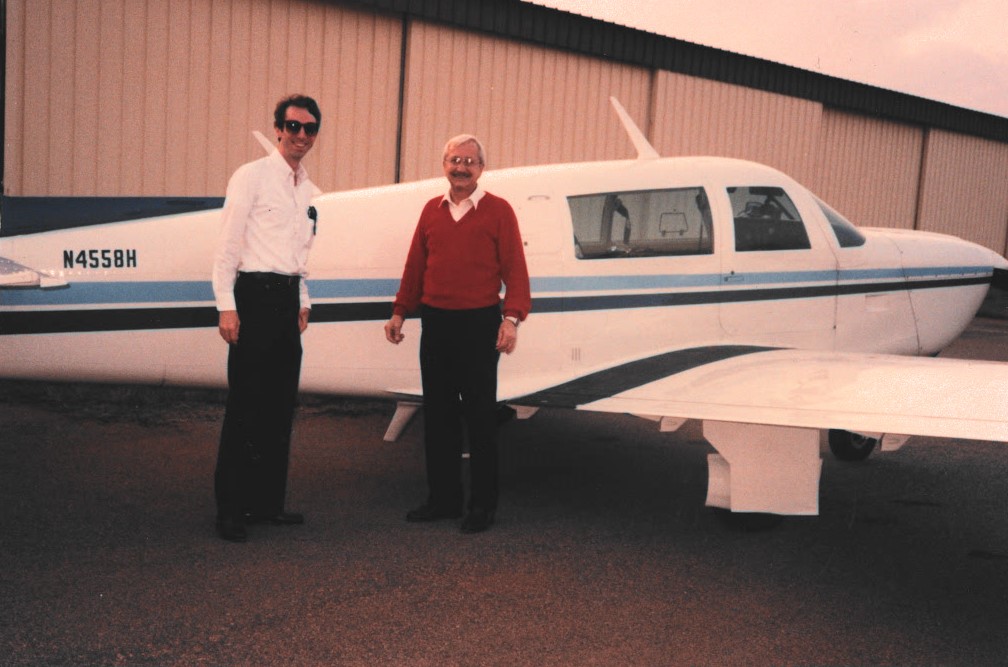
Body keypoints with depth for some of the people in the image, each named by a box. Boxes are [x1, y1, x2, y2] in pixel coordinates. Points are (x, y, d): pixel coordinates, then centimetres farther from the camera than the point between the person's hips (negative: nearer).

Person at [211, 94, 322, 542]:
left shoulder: (309, 190, 16)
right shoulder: (251, 177, -5)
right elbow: (227, 245, -10)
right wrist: (226, 307, -16)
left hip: (288, 298, 7)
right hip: (255, 293, -7)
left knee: (280, 406, 10)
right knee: (246, 407, -5)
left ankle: (268, 501, 19)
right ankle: (230, 509, 4)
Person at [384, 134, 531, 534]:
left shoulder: (498, 211, -1)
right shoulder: (432, 211, 12)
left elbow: (515, 269, -6)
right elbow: (415, 266, 16)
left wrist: (511, 318, -16)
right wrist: (399, 313, 13)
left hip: (478, 325, -5)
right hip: (435, 322, 5)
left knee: (480, 417, 1)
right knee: (437, 415, 10)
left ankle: (482, 505, 11)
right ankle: (443, 498, 22)